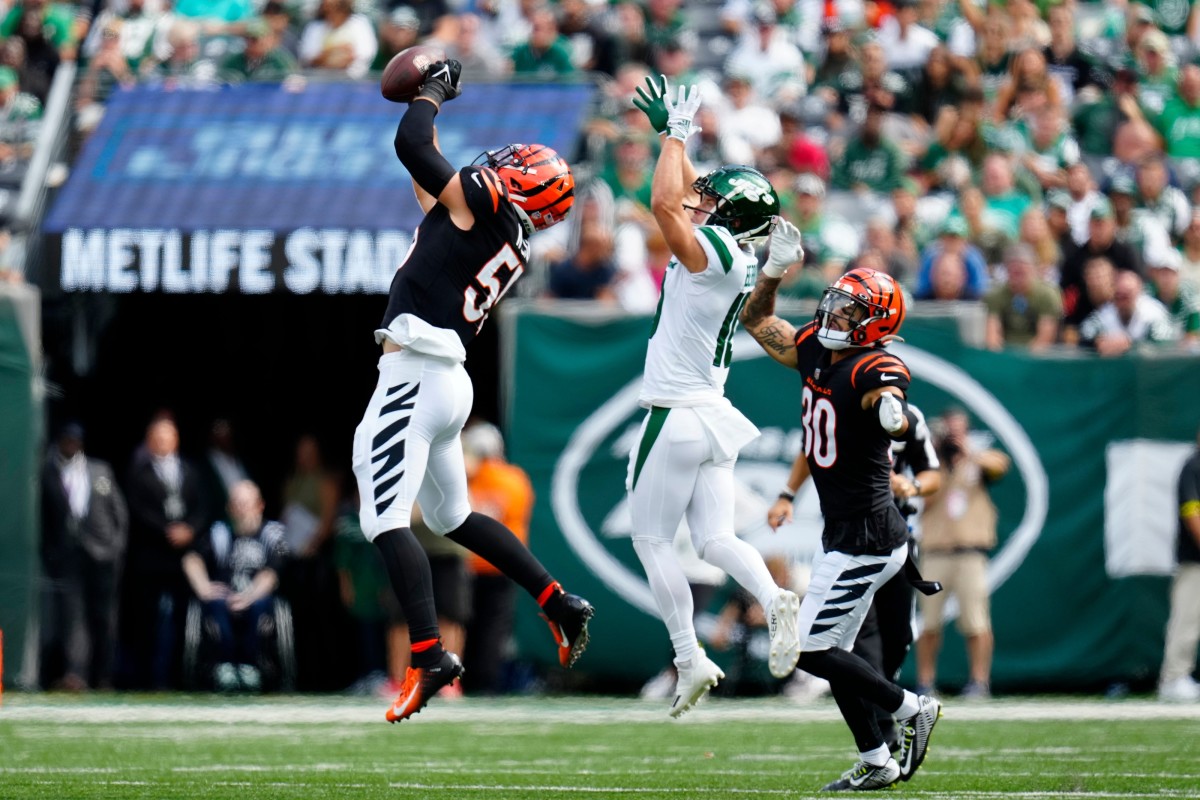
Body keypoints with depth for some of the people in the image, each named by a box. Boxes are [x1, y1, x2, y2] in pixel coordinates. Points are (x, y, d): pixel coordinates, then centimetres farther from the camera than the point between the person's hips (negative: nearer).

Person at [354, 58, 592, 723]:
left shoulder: (485, 206, -7)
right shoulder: (507, 242, 18)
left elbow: (412, 147, -8)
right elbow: (430, 191, 33)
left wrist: (434, 90, 11)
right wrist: (426, 101, 38)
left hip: (417, 376, -10)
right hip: (446, 383, 10)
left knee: (385, 521, -12)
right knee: (452, 518, 24)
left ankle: (428, 655, -18)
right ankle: (559, 602, 24)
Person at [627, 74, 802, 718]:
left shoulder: (715, 249, -17)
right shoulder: (734, 251, 8)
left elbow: (665, 203, -26)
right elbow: (686, 201, 23)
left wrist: (676, 135, -14)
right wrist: (670, 133, 22)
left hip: (679, 416, -8)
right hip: (714, 418, 8)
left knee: (651, 539, 2)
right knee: (715, 539, 7)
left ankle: (689, 660, -2)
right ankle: (773, 600, -19)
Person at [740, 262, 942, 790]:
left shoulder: (872, 372, -22)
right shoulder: (814, 350, 3)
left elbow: (896, 419, -43)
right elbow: (757, 320, 19)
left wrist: (897, 419, -66)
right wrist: (772, 272, 4)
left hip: (866, 541, -9)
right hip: (845, 535, 9)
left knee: (811, 651, -7)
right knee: (830, 651, 14)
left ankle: (912, 709, 5)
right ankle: (876, 763, 23)